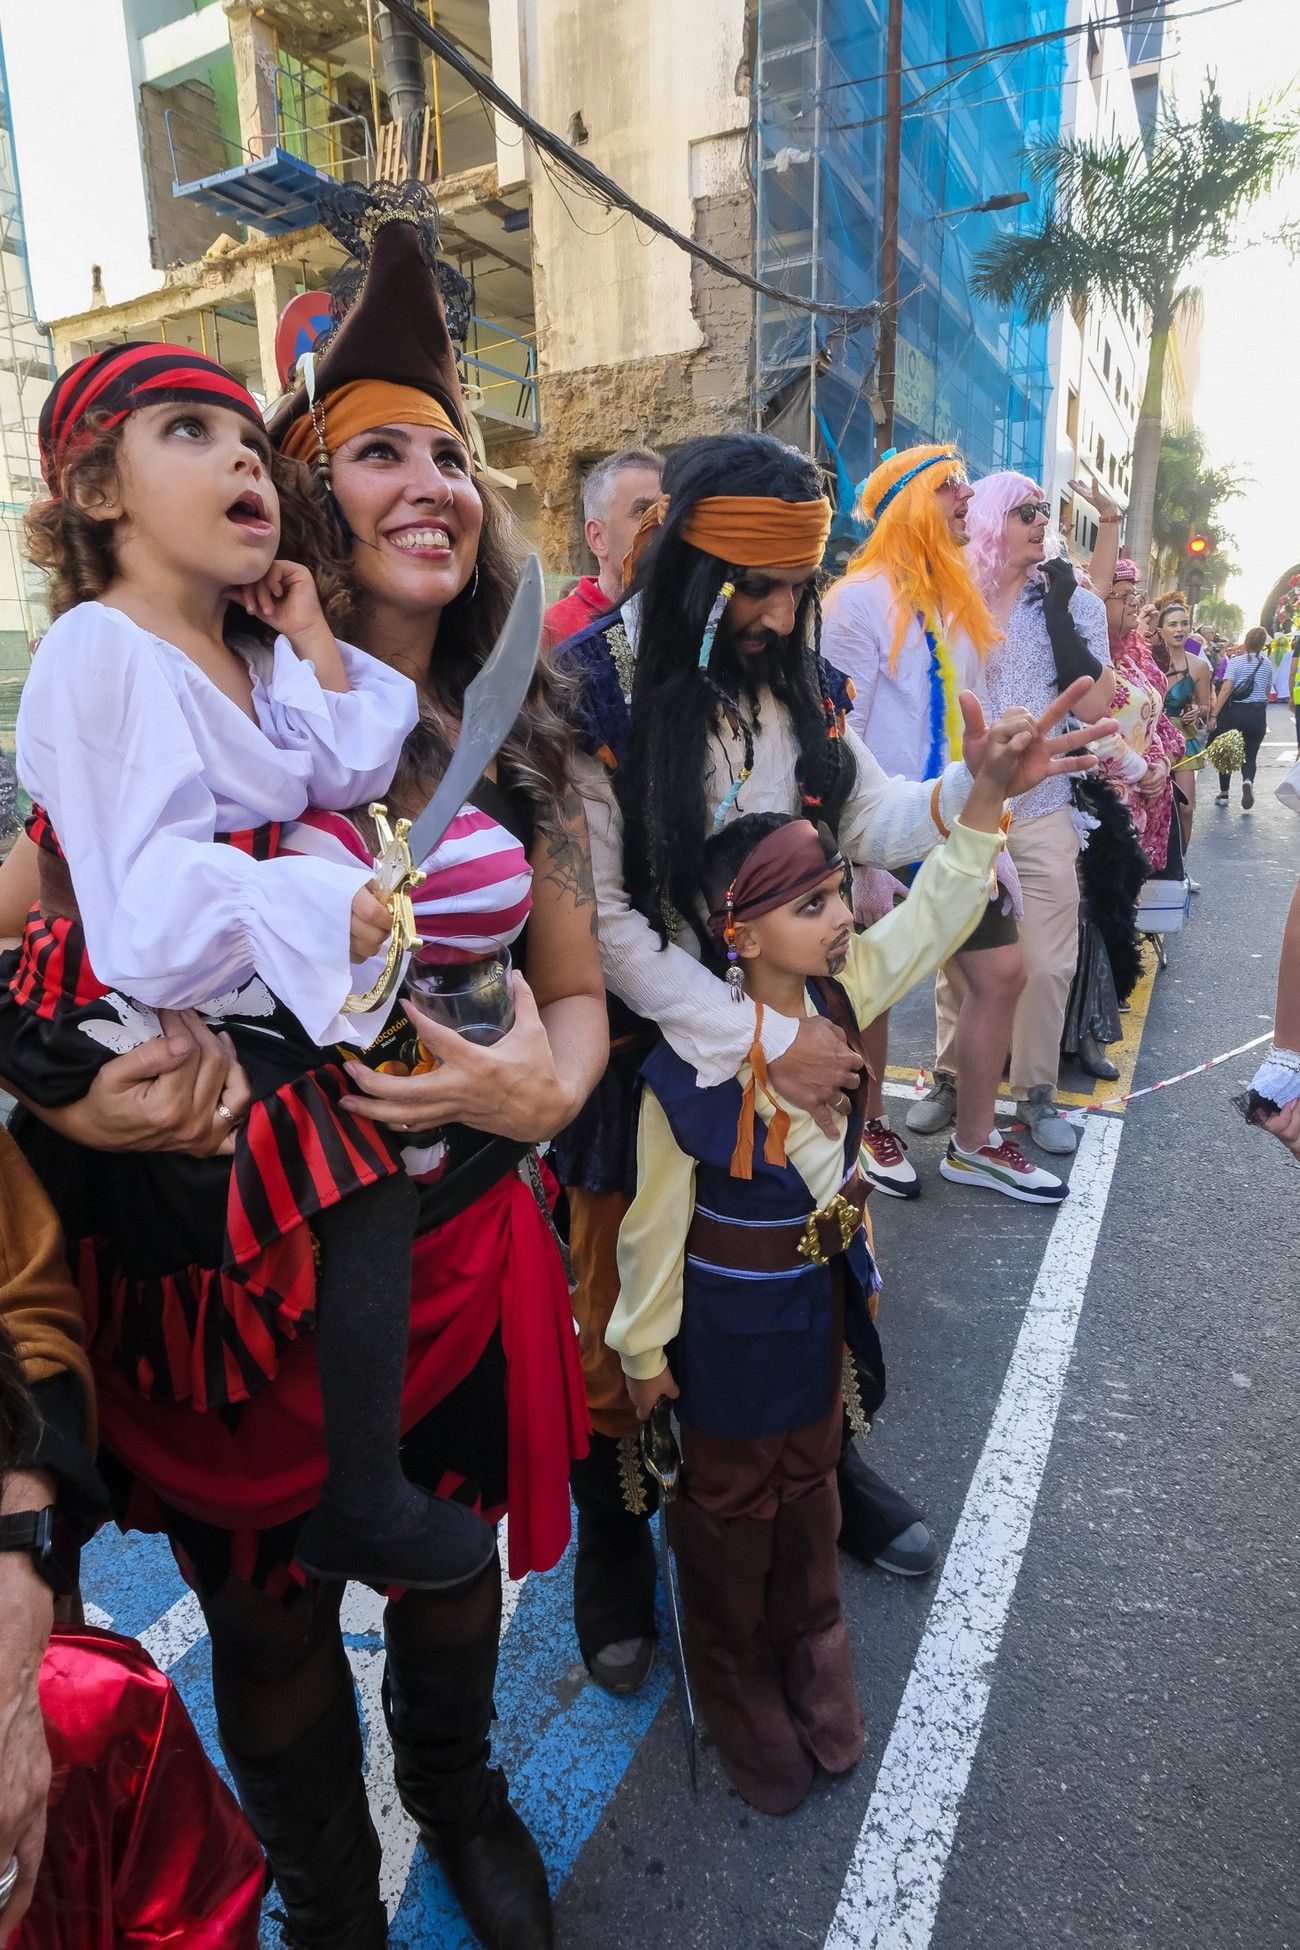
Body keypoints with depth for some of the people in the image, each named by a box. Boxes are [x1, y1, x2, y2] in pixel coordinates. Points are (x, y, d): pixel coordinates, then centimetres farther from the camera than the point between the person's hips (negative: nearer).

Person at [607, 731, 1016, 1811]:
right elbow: (655, 1223, -18)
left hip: (826, 1291, 6)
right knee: (731, 1497, 19)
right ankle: (734, 1679, 46)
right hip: (733, 1317, -5)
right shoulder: (686, 1069, -29)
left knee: (809, 1471, 27)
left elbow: (937, 911, -9)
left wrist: (987, 793, -23)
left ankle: (810, 1643, 54)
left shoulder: (842, 995, -13)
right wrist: (647, 1349, -7)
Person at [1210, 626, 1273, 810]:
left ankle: (1224, 794, 19)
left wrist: (1214, 715, -18)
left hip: (1234, 712, -2)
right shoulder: (1267, 664, 5)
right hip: (1258, 715, 3)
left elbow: (1226, 689, -18)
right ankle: (1248, 781, -22)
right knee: (1250, 755, 10)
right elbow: (1268, 692, 16)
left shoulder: (1236, 661, -8)